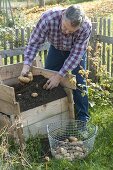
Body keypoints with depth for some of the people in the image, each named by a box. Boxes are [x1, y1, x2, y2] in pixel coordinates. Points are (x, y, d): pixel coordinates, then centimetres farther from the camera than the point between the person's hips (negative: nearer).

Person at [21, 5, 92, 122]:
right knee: (47, 80, 4)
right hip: (56, 48, 2)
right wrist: (27, 65, -35)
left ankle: (83, 118, 7)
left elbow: (76, 54, -31)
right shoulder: (48, 18, -38)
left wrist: (59, 75, -35)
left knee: (79, 82, -8)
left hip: (77, 51, -1)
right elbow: (34, 42, -26)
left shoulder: (86, 26, -38)